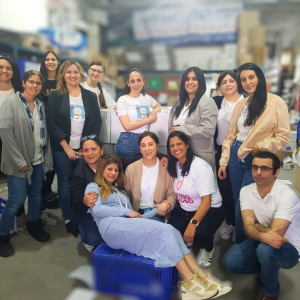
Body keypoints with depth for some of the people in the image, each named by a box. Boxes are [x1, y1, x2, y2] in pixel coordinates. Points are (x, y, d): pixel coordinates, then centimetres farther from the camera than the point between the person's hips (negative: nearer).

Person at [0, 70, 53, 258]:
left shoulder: (40, 105, 7)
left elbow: (45, 132, 9)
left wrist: (47, 157, 2)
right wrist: (19, 160, -18)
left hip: (38, 160, 5)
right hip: (19, 161, -5)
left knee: (36, 194, 15)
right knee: (17, 199, -1)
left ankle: (34, 225, 36)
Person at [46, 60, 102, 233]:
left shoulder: (90, 96, 7)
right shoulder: (55, 96, 0)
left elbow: (98, 122, 4)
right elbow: (52, 124, -6)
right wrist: (67, 147, -11)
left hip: (86, 149, 2)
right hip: (63, 149, -1)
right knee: (65, 183, 6)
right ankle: (68, 218, 22)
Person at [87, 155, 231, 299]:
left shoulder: (120, 191, 32)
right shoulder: (93, 187, 15)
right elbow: (97, 209, -6)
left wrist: (156, 210, 8)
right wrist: (127, 212, -8)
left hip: (128, 228, 6)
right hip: (112, 228, -6)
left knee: (170, 232, -21)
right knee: (165, 230, -24)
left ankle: (201, 277, -26)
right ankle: (189, 281, -23)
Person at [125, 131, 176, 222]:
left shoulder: (166, 168, 2)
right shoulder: (131, 169, 5)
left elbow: (172, 194, 6)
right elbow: (126, 194, 8)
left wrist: (167, 204, -15)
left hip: (157, 213, 0)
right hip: (137, 212, 1)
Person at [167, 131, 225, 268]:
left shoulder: (200, 166, -20)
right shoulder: (174, 166, 1)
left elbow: (206, 201, -23)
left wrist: (192, 224, -32)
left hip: (210, 210, -5)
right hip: (184, 210, 5)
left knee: (199, 233, -34)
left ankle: (207, 249, 4)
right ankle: (186, 242, 18)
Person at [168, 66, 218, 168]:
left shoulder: (207, 102, -8)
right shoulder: (180, 102, 16)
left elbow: (208, 130, -20)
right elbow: (172, 128, 20)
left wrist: (181, 129, -14)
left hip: (200, 157, -6)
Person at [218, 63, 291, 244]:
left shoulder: (276, 102, -8)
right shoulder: (241, 104, 8)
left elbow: (284, 136, -9)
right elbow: (230, 135, 9)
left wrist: (260, 147, -18)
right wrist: (223, 161, 7)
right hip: (236, 156, 5)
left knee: (243, 206, -1)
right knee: (236, 202, 14)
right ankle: (238, 245, 35)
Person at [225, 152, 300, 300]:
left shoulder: (287, 195, -25)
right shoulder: (246, 191, -10)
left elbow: (276, 234, -31)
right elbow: (248, 228, -19)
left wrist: (256, 226, -14)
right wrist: (263, 236, -40)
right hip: (261, 242, 5)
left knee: (265, 249, -36)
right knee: (232, 263, -16)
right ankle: (267, 270, 16)